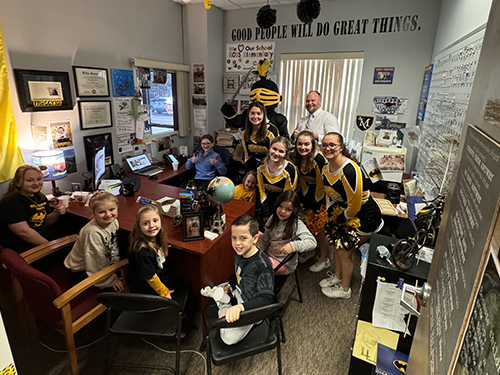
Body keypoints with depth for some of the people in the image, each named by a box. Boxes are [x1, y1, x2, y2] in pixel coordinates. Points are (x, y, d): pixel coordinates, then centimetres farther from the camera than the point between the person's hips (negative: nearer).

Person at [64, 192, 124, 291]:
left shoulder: (114, 221, -11)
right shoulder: (93, 233, -34)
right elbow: (99, 262, -27)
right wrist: (112, 280, -20)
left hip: (107, 261, 8)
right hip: (82, 269, -7)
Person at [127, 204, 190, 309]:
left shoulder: (156, 237, -12)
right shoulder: (142, 250, -36)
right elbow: (149, 276, -24)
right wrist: (164, 292, -13)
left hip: (160, 274, 8)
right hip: (144, 286, -8)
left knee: (184, 284, 14)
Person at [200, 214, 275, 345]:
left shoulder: (263, 265, -35)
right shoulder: (240, 253, -10)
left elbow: (267, 299, -42)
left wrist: (241, 307, -55)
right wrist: (229, 286, 0)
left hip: (252, 309, -7)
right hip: (237, 295, 7)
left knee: (229, 338, -16)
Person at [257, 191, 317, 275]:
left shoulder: (297, 225, -21)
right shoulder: (273, 218, -3)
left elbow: (312, 242, -31)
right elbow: (265, 240, 6)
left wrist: (294, 246, -44)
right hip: (269, 254, 7)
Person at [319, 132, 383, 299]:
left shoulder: (350, 170, -32)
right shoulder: (326, 169, -4)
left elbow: (354, 206, -27)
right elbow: (330, 195, 11)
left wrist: (339, 220, -12)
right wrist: (328, 215, 5)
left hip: (365, 218, -8)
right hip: (346, 213, 8)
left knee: (344, 252, 4)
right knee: (337, 245, 17)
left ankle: (345, 289, 29)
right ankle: (337, 276, 45)